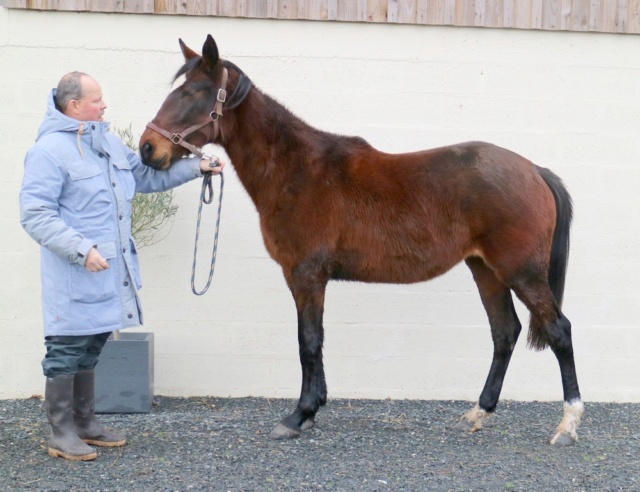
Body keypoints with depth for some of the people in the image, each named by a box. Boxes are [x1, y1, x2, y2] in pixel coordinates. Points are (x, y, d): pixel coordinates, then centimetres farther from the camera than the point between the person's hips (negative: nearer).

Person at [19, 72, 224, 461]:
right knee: (67, 349, 1)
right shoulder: (49, 151, -15)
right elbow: (35, 215, -20)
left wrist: (195, 167, 17)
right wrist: (81, 249, -27)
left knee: (90, 349, 18)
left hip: (111, 269, 8)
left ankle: (86, 423, 29)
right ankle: (62, 432, 11)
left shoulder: (109, 143, 11)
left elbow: (148, 176, 25)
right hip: (74, 274, -8)